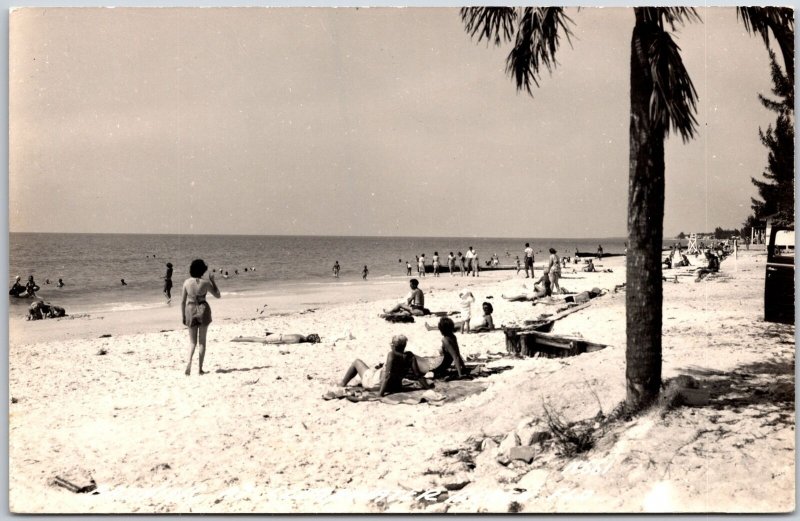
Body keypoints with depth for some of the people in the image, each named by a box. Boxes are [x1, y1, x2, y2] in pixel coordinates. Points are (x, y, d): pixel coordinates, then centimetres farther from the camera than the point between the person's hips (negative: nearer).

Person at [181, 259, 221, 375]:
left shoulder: (187, 282, -5)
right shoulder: (205, 282, -10)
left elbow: (183, 301, -1)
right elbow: (218, 295, 2)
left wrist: (183, 316, 9)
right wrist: (212, 280, 7)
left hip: (190, 310, 2)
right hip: (203, 310, -1)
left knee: (192, 341, 13)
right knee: (202, 341, 9)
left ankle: (189, 361, -14)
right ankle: (200, 368, 9)